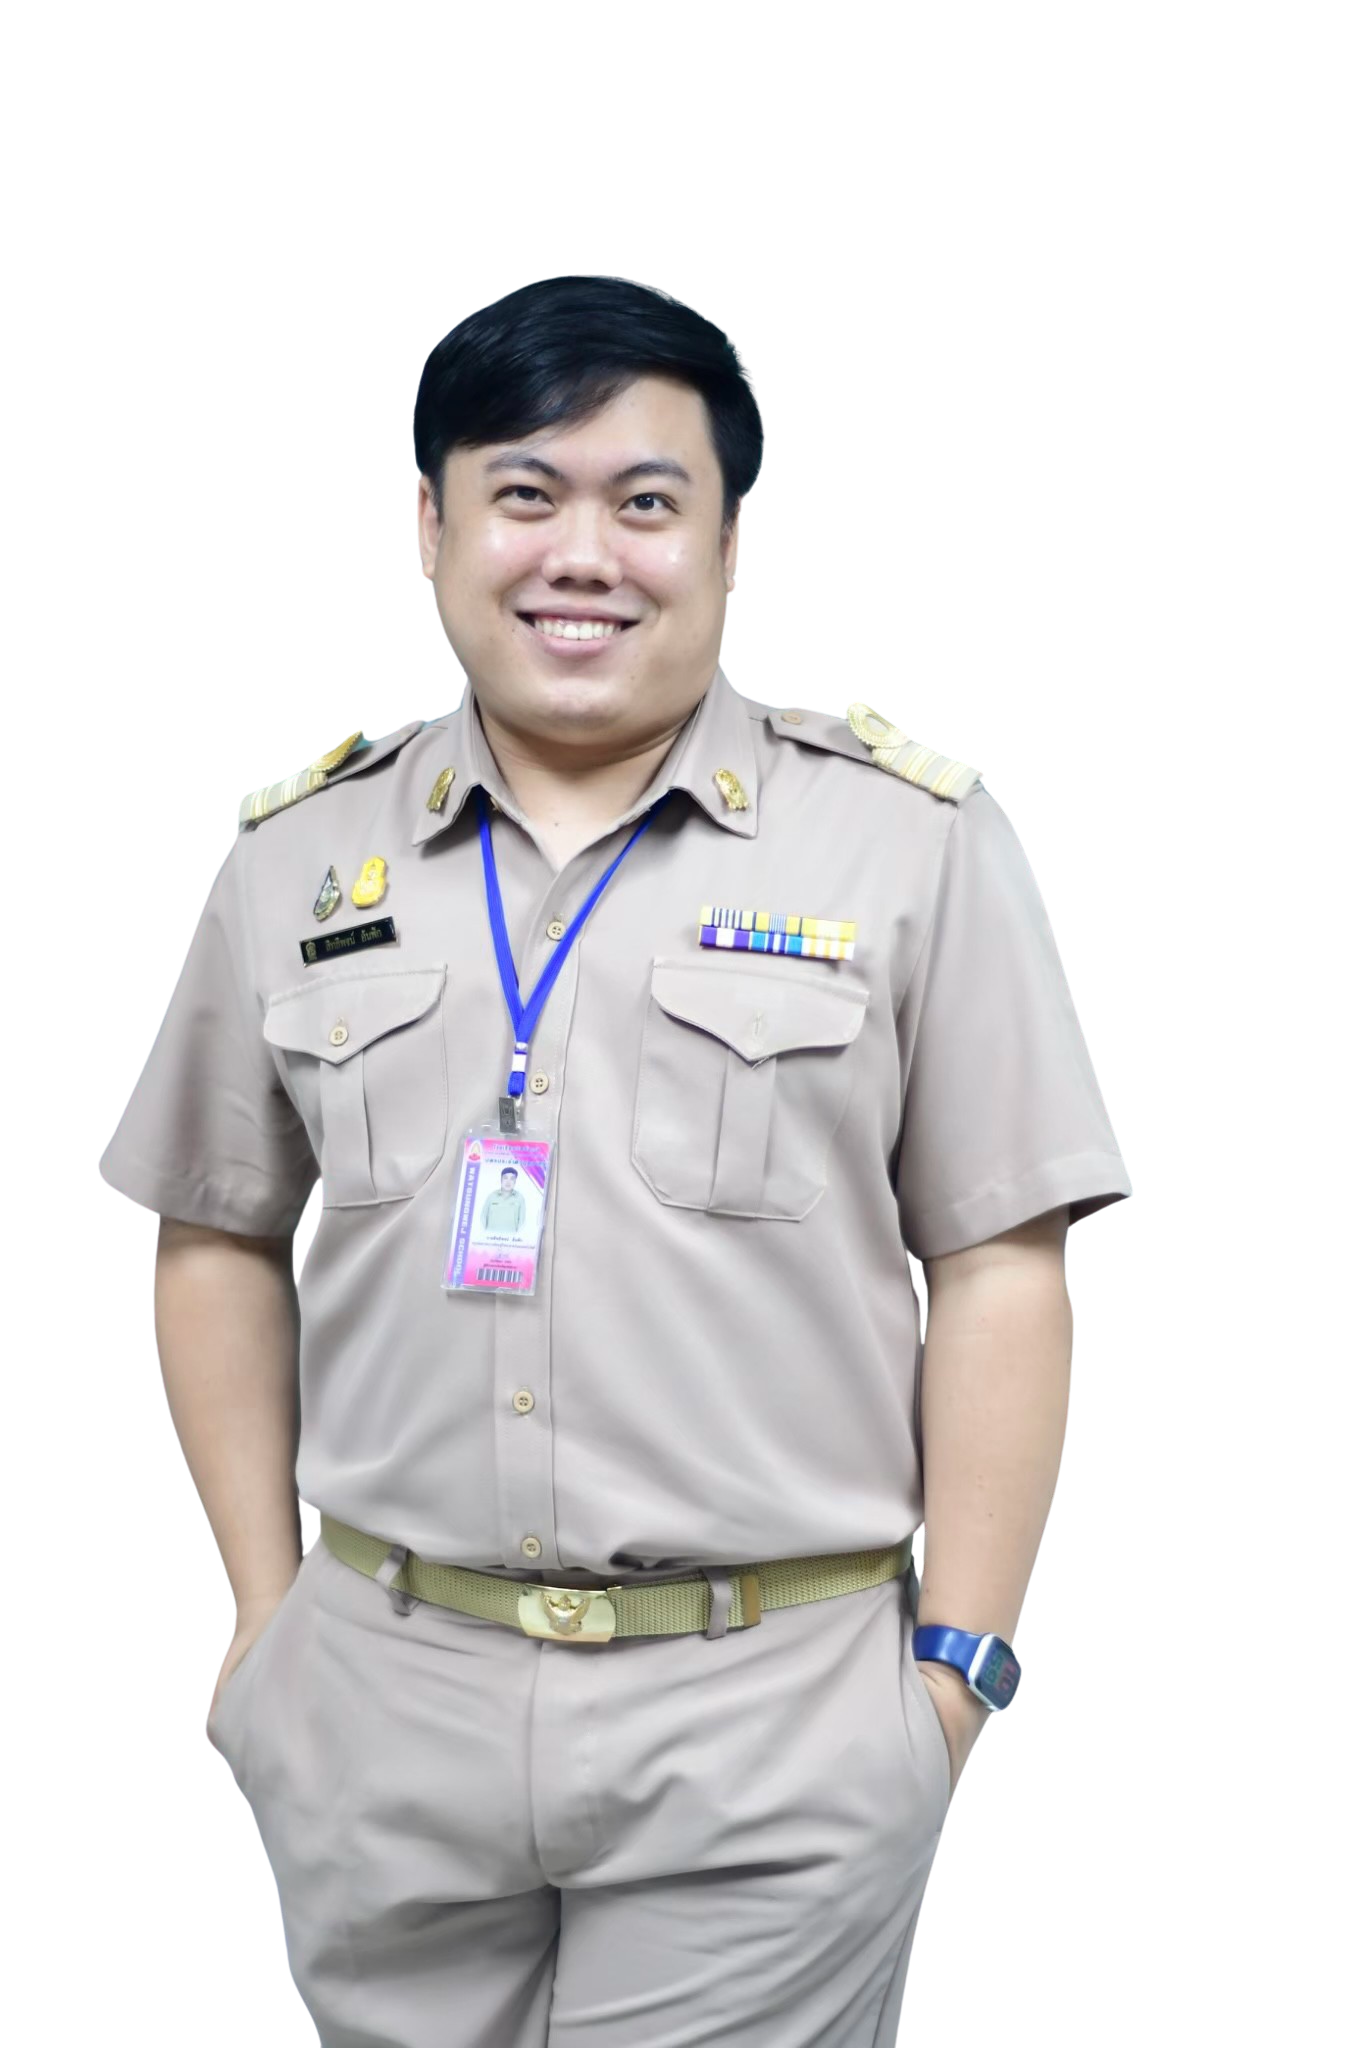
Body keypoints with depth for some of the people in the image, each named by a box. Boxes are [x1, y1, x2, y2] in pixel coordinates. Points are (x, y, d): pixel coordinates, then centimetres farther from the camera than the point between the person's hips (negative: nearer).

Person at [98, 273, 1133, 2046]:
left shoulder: (915, 839, -3)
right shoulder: (298, 855, 6)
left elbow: (1000, 1271, -3)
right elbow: (217, 1241, 13)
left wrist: (957, 1663, -5)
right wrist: (265, 1605, 8)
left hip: (773, 1720, -3)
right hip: (380, 1702, 3)